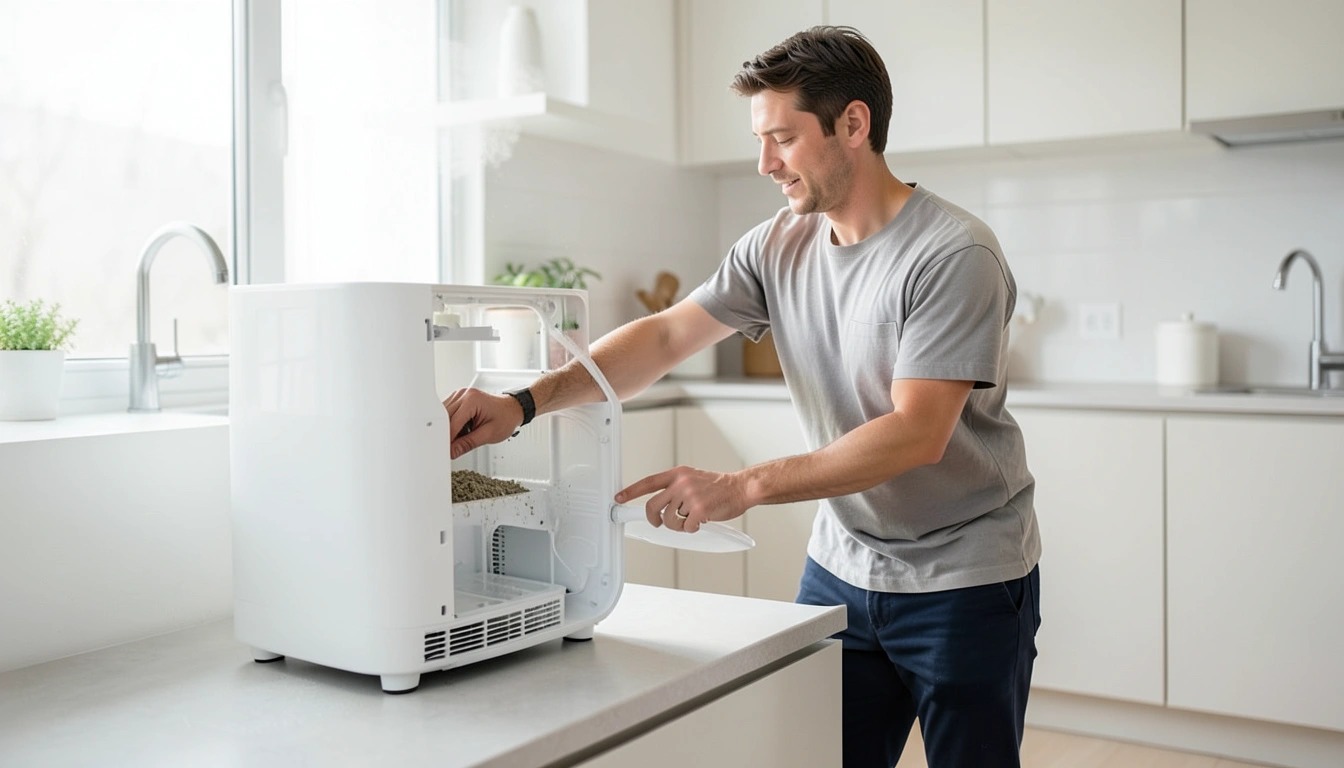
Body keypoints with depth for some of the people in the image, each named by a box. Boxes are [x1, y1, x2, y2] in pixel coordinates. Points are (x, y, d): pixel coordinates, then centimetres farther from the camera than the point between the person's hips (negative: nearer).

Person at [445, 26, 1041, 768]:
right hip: (840, 567, 5)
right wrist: (524, 402, -16)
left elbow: (916, 434, -26)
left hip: (964, 581, -5)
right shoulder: (779, 246, 0)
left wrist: (742, 486, -31)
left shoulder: (954, 255, -19)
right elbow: (666, 333, -4)